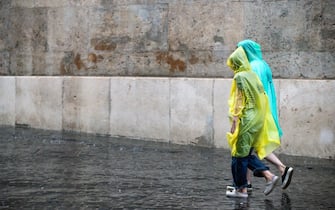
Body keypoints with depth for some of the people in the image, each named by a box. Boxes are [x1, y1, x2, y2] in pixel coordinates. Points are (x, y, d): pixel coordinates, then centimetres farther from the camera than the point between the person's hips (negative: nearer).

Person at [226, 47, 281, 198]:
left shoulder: (240, 77, -12)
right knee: (246, 153, 16)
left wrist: (234, 122, -15)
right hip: (257, 120, 8)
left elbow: (239, 101, -17)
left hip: (245, 121, -8)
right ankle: (269, 176, 5)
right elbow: (262, 98, 14)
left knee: (239, 154, 2)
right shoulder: (253, 75, 12)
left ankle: (241, 189, 8)